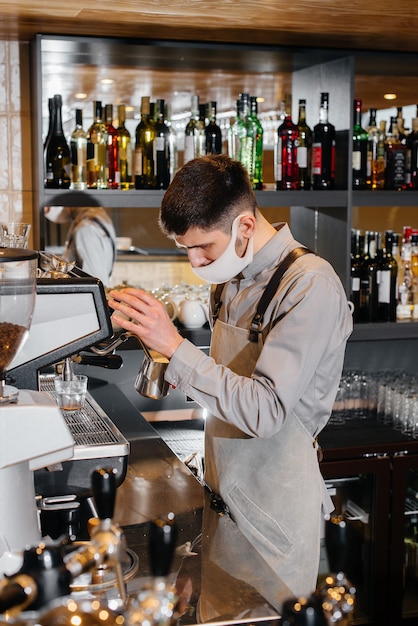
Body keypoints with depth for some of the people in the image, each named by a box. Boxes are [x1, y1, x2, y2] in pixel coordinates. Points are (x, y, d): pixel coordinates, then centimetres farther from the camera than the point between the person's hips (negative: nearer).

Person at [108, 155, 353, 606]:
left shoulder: (310, 285, -21)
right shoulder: (230, 276, 5)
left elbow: (266, 411, -27)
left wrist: (175, 347, -28)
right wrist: (179, 373, 0)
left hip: (275, 502, -7)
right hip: (224, 485, 7)